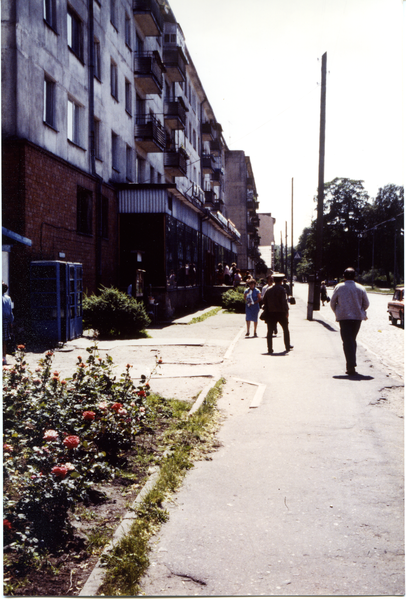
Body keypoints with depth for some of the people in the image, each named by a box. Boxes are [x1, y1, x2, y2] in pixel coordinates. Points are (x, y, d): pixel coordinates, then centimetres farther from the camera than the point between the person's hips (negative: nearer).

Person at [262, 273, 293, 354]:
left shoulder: (268, 290, 5)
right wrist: (286, 312, -8)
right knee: (286, 330, 15)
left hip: (271, 313, 3)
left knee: (270, 331, 4)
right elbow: (284, 302, -15)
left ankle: (270, 349, 0)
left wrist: (266, 312, 15)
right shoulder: (281, 289, -10)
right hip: (281, 313, -3)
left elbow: (265, 302, 9)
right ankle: (287, 347, 22)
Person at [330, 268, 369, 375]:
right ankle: (351, 364, 21)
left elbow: (332, 303, 5)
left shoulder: (339, 287, -1)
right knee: (352, 340, 17)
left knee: (347, 341, -4)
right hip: (357, 317, 3)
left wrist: (337, 313, 20)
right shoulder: (361, 288, 3)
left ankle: (351, 366, -15)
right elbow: (366, 304, 7)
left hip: (344, 317, -3)